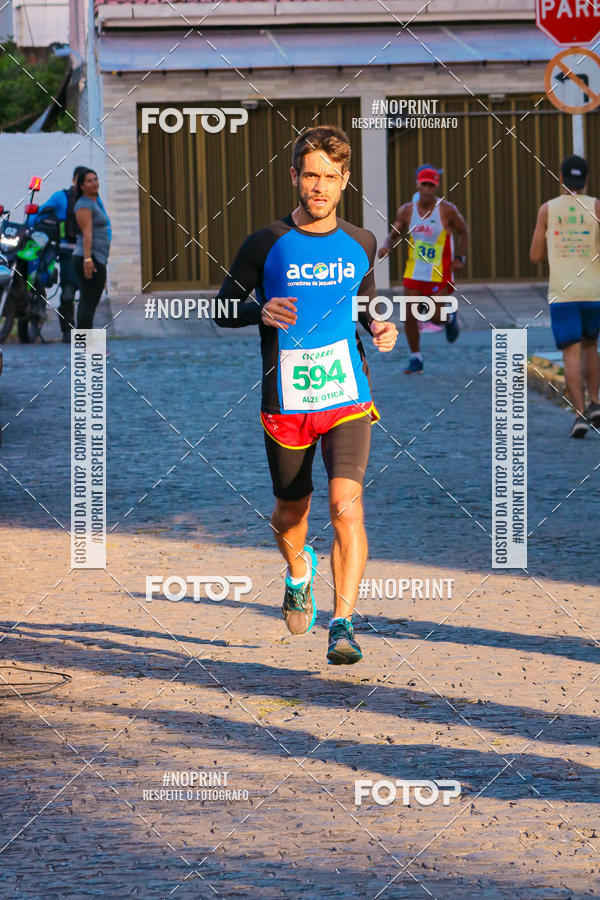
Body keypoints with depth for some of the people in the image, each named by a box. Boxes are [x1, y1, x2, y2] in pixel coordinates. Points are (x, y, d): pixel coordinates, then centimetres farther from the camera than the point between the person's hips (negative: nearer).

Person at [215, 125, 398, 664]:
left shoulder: (361, 244, 7)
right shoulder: (267, 245, -2)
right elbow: (223, 310, 4)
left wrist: (379, 328, 4)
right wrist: (261, 312, -17)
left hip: (348, 401, 0)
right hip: (285, 404, 0)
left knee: (346, 506, -18)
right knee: (292, 510, 14)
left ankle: (343, 624, -18)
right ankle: (299, 571, 49)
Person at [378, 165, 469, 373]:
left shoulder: (446, 210, -11)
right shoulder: (407, 211, -2)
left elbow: (463, 232, 3)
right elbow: (395, 234, 9)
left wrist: (460, 258, -7)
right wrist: (387, 246, -13)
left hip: (440, 274, -3)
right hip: (414, 271, 3)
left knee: (436, 317, -6)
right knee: (409, 316, -3)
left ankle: (450, 319, 32)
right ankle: (416, 358, 12)